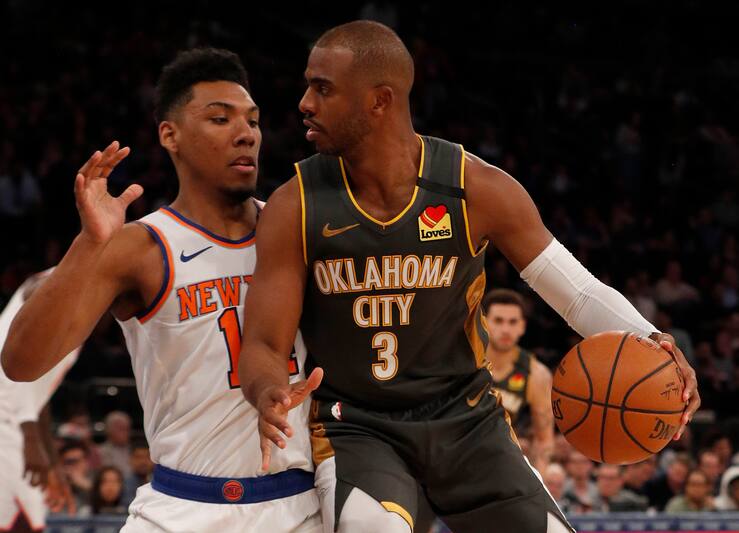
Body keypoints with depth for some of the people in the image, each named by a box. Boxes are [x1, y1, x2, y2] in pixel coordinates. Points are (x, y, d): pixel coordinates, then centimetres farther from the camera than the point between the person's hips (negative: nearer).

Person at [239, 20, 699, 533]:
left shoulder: (478, 190, -11)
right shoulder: (295, 208, -10)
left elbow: (581, 291, -5)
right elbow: (263, 345, -10)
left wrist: (647, 344, -25)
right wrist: (269, 393, -35)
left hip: (467, 420, 2)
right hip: (355, 428, -2)